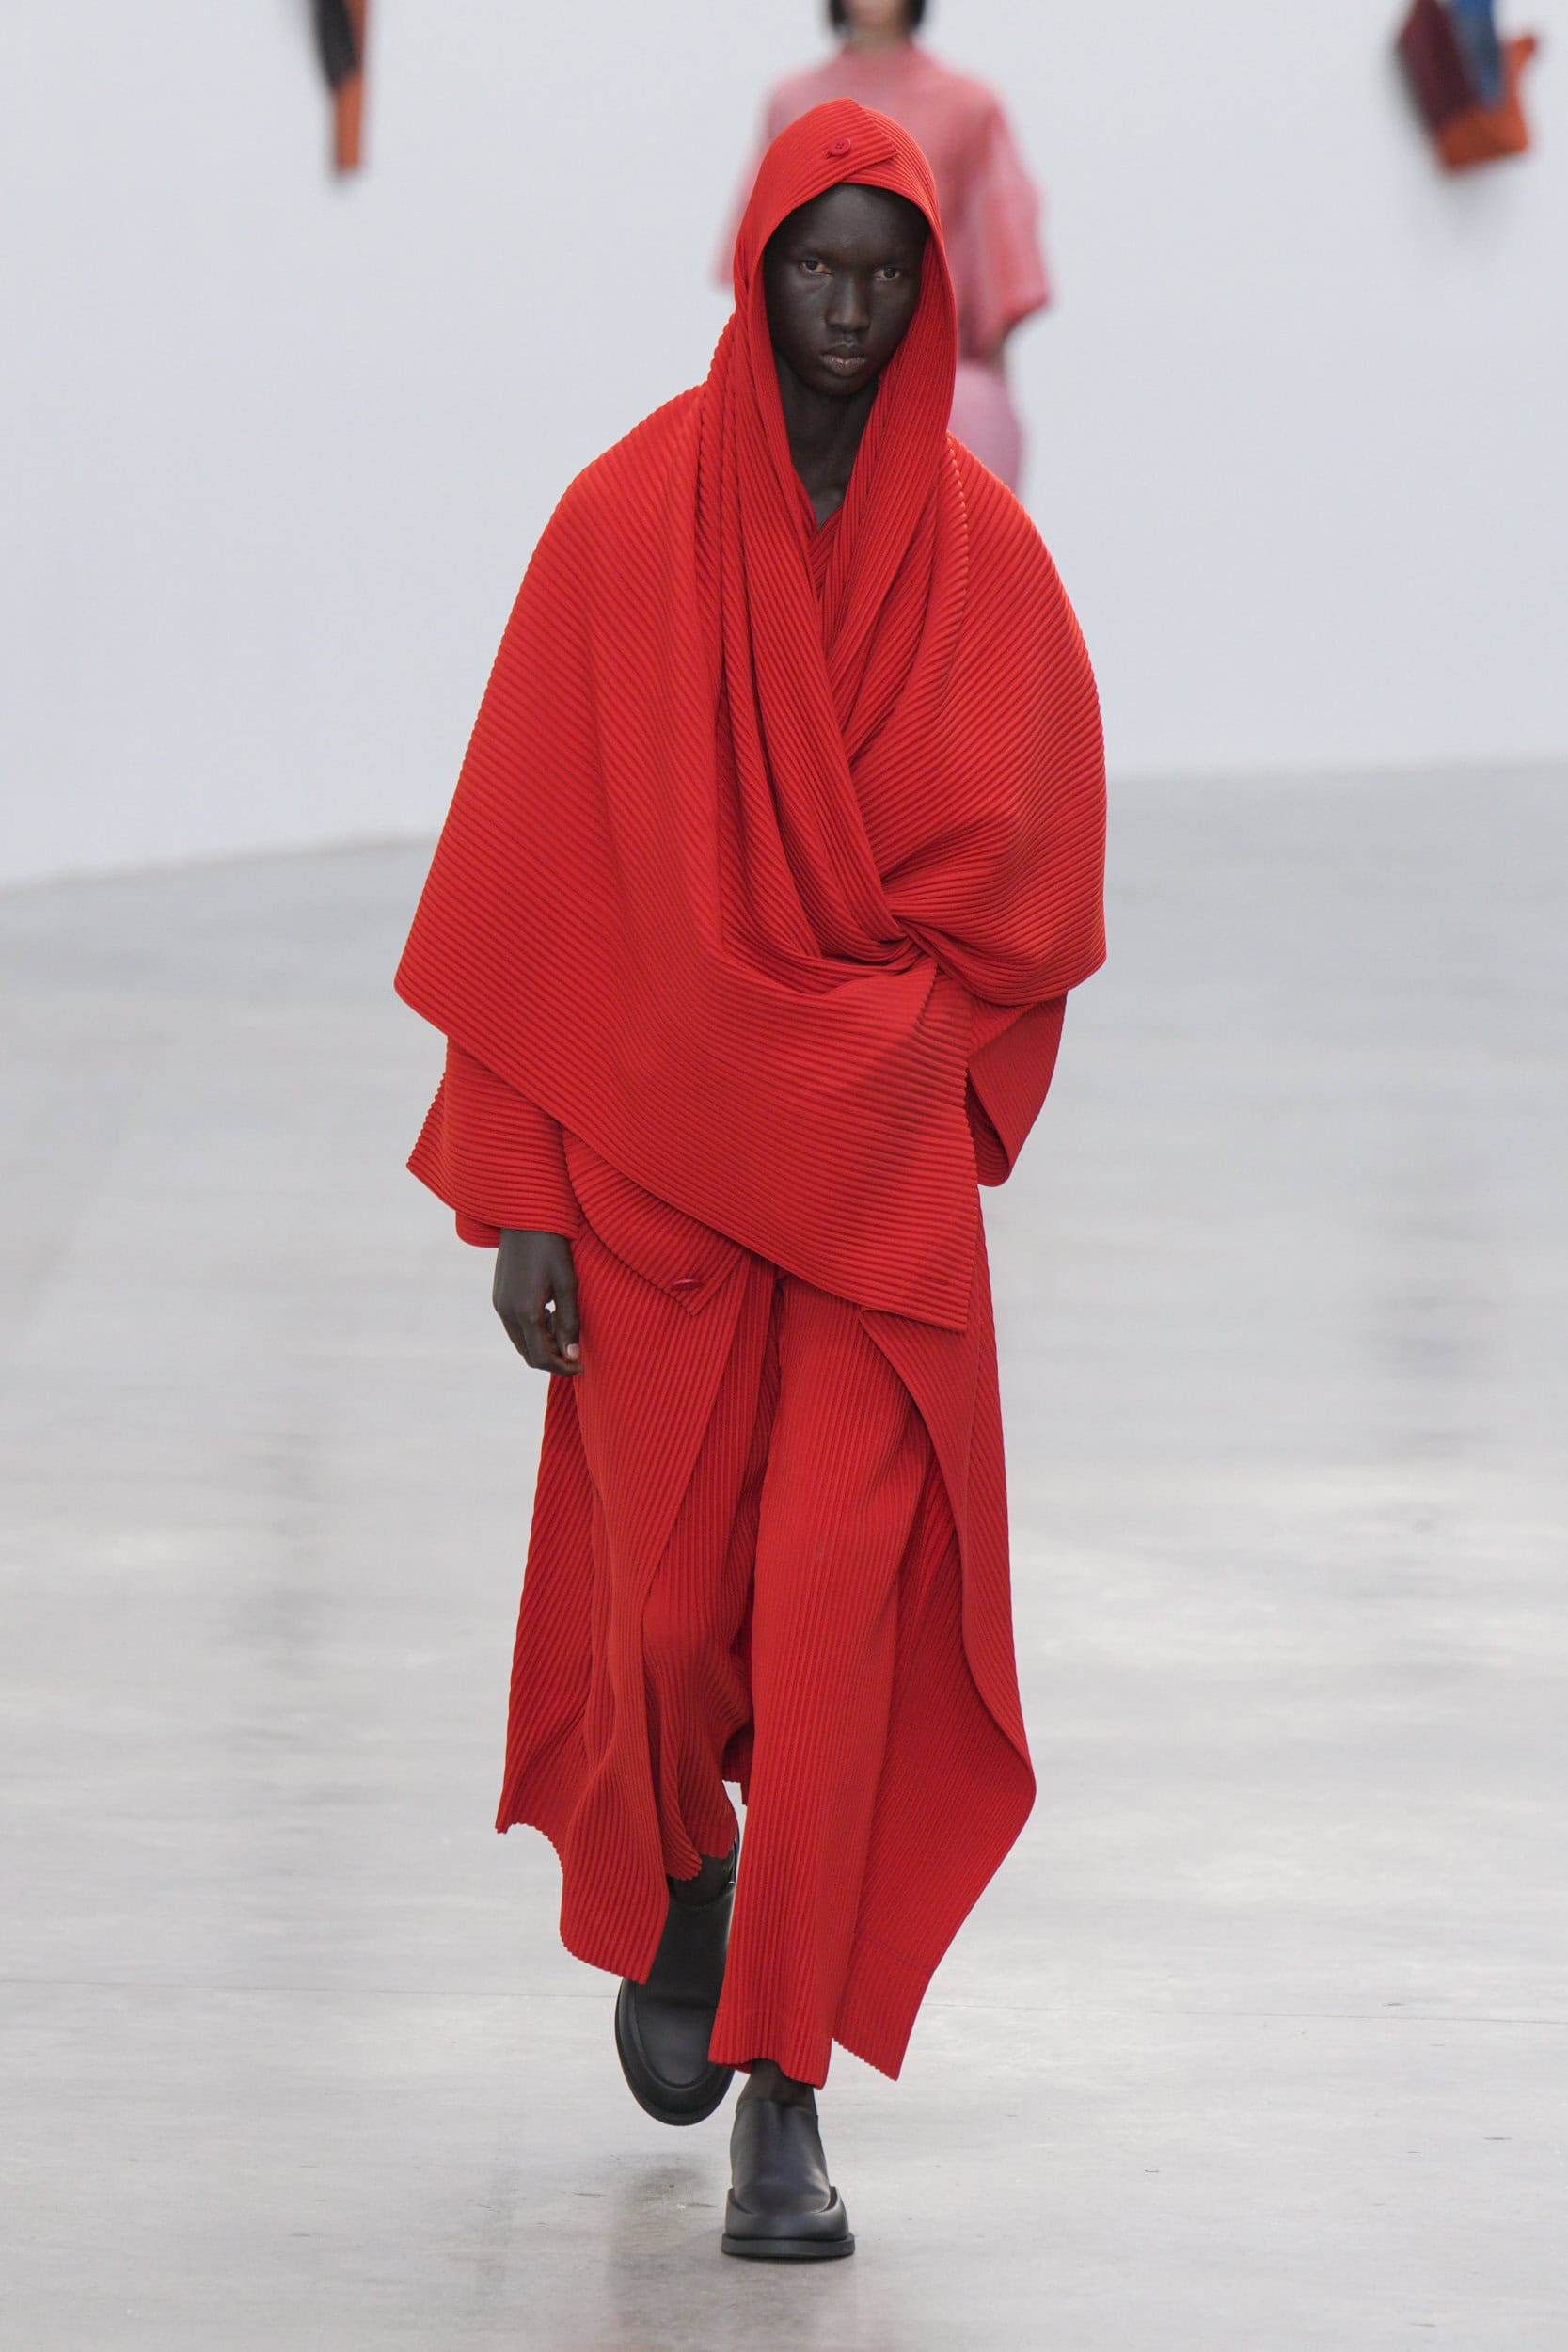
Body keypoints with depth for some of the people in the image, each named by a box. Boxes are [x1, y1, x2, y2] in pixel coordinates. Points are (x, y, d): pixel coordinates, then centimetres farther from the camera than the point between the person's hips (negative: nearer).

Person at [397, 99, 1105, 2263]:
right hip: (652, 1157, -1)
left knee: (839, 1602, -9)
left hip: (885, 1176, 1)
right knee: (667, 1595, 7)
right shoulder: (627, 524, -5)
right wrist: (517, 1190, -9)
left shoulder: (982, 553, 2)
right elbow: (536, 874, -6)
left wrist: (899, 1050, -2)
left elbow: (1031, 879, 10)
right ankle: (675, 1880, 41)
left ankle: (785, 2100, -5)